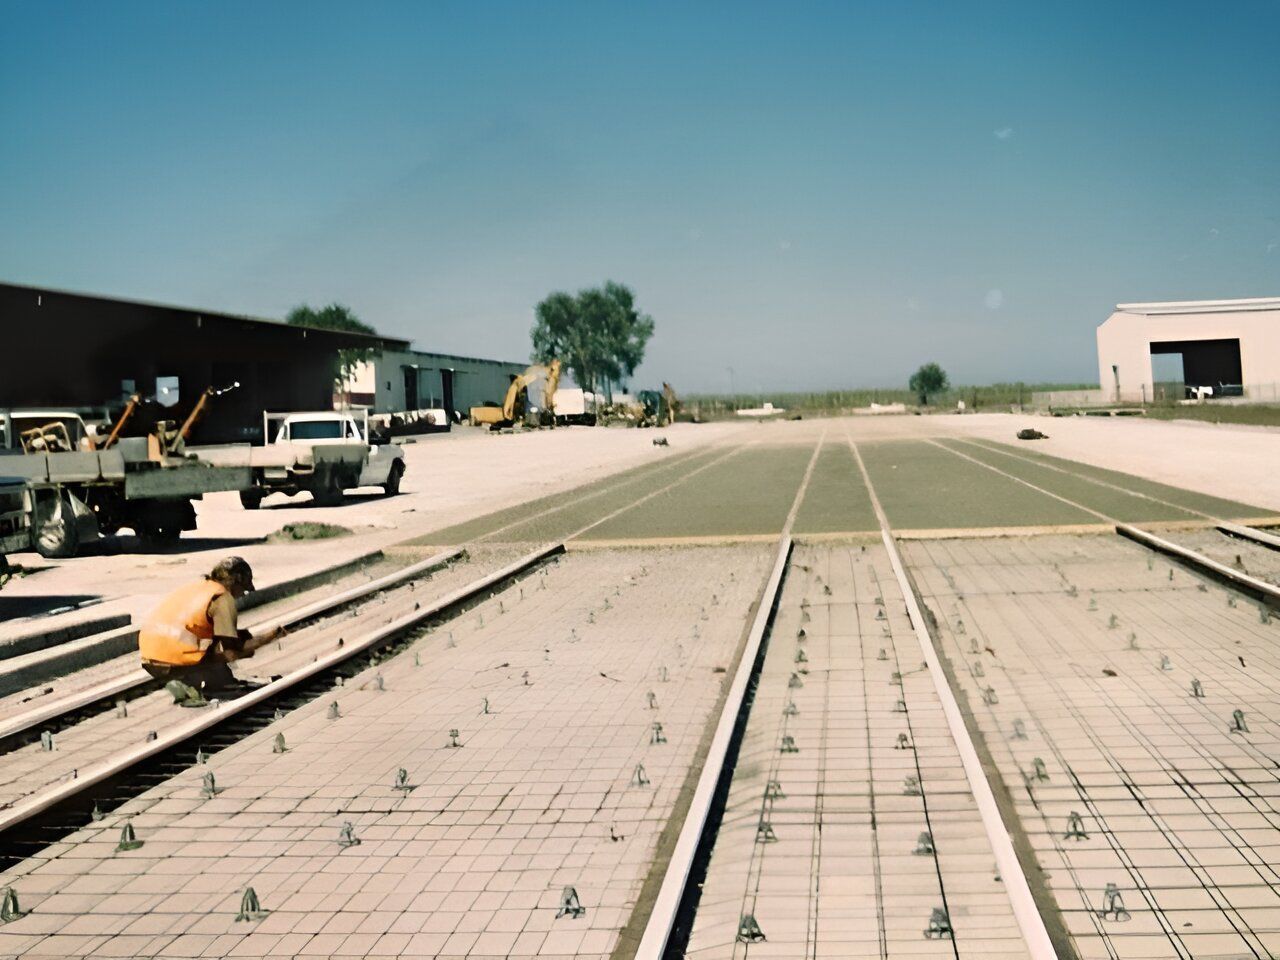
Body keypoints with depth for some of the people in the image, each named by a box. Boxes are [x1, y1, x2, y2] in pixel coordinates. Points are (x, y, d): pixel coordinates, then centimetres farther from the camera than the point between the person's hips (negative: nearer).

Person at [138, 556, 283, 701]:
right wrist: (269, 637, 6)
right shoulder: (223, 598, -3)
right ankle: (188, 684, -14)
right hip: (175, 661, -8)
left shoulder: (194, 586, 20)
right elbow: (232, 654, -7)